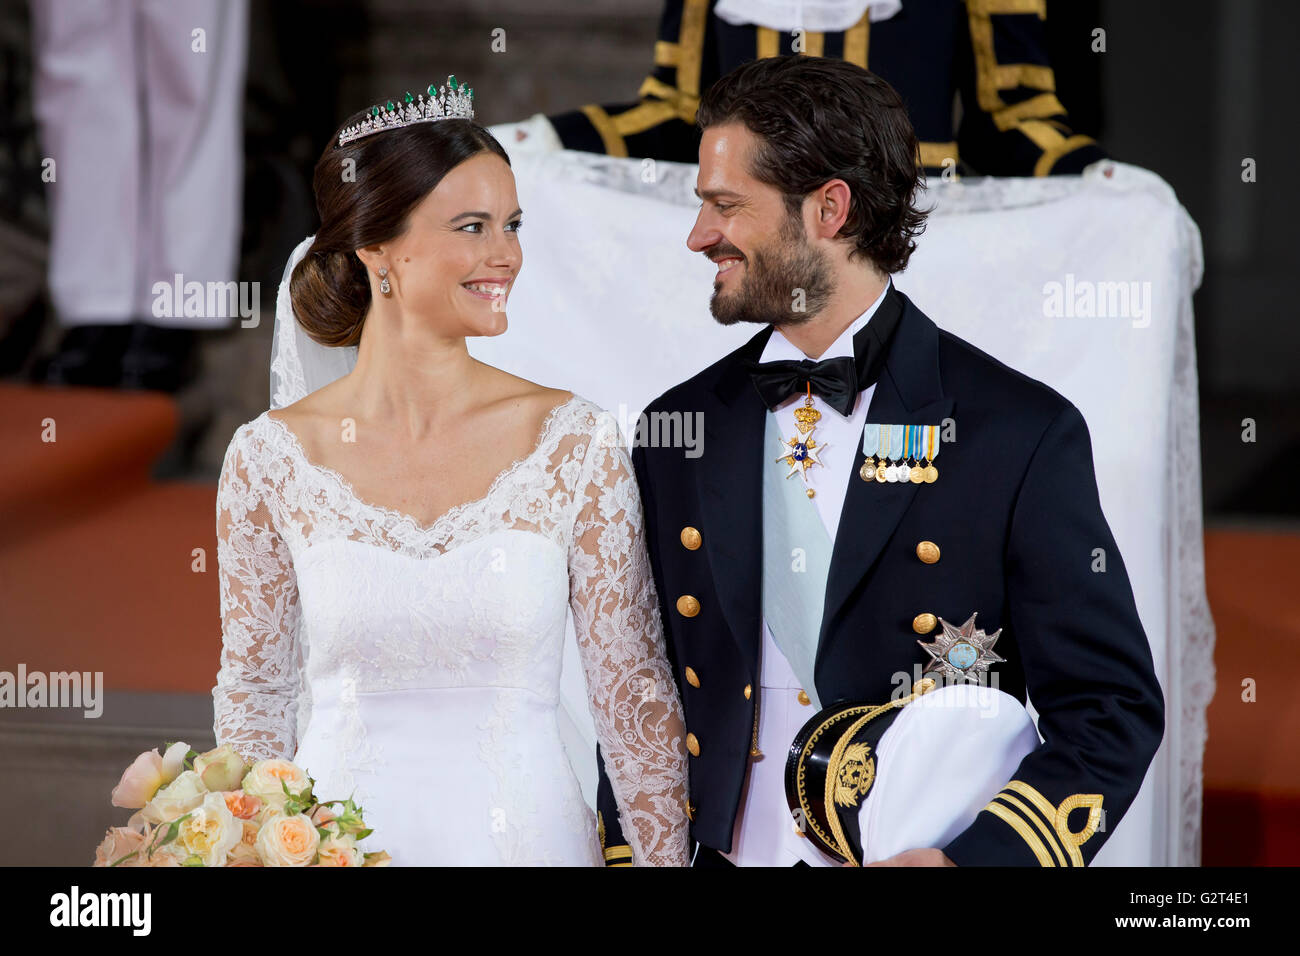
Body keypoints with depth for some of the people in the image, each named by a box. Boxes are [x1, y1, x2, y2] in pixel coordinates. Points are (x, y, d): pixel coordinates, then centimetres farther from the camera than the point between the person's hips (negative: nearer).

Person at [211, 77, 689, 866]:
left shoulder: (575, 442, -5)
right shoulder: (271, 458, -5)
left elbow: (634, 687, -2)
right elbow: (254, 699, 5)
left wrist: (668, 858, -6)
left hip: (528, 833, 0)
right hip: (341, 844, 0)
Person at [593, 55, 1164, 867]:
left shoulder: (1024, 433, -8)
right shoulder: (678, 430, 5)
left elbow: (1113, 709, -9)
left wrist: (968, 859, -22)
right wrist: (629, 856, -3)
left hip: (923, 852, -3)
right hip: (724, 858, 4)